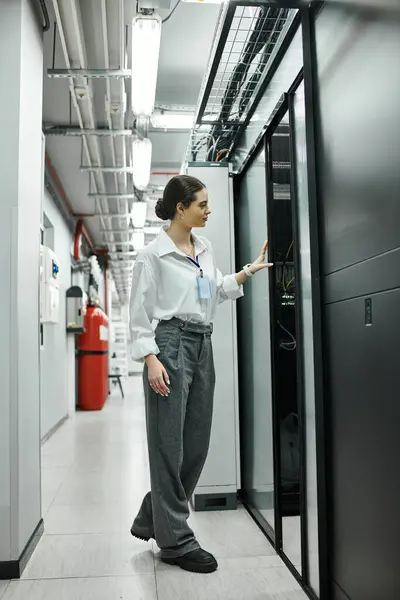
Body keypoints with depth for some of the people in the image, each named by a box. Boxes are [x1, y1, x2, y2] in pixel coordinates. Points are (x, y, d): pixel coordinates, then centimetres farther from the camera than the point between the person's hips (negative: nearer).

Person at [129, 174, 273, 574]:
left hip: (202, 346, 8)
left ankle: (152, 520, 28)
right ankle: (176, 540, 13)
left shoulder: (204, 248, 15)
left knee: (196, 444, 10)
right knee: (170, 446, 0)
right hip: (171, 345, -7)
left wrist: (249, 271, 17)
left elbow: (218, 292, 26)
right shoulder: (153, 254, -5)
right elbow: (139, 313, -6)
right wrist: (151, 359, -16)